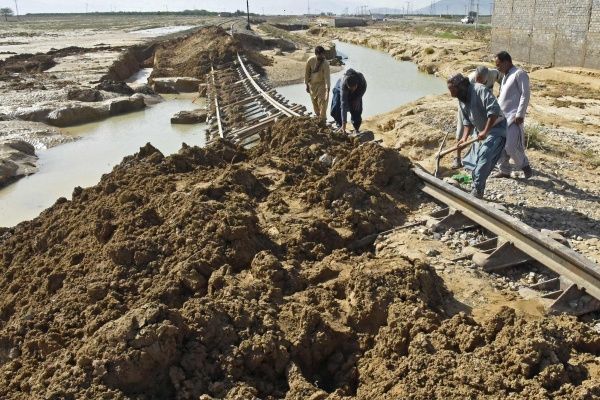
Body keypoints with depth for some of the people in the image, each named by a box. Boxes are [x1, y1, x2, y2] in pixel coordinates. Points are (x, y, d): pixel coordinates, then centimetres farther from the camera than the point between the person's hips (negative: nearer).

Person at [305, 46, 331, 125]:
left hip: (322, 84, -3)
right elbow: (307, 73, -5)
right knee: (314, 101, 16)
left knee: (322, 101, -10)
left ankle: (322, 119, 3)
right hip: (312, 83, 3)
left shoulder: (325, 63, -26)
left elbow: (327, 76, -31)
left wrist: (328, 90, -40)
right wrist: (307, 85, -1)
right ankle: (318, 116, 38)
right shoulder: (310, 60, -18)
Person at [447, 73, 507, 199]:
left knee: (484, 156, -22)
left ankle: (477, 190, -24)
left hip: (497, 128, -9)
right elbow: (467, 121, 11)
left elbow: (494, 110, -28)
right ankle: (476, 191, 18)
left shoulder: (480, 90, -20)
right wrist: (464, 138, -4)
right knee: (479, 161, 10)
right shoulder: (461, 100, 7)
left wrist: (485, 131, -27)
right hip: (484, 132, 9)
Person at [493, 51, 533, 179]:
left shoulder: (519, 74, -8)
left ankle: (525, 166, 7)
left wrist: (520, 114, -20)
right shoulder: (506, 76, 19)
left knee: (511, 146, -14)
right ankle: (504, 170, 18)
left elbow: (525, 94, -15)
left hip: (513, 117, -9)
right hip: (501, 116, 9)